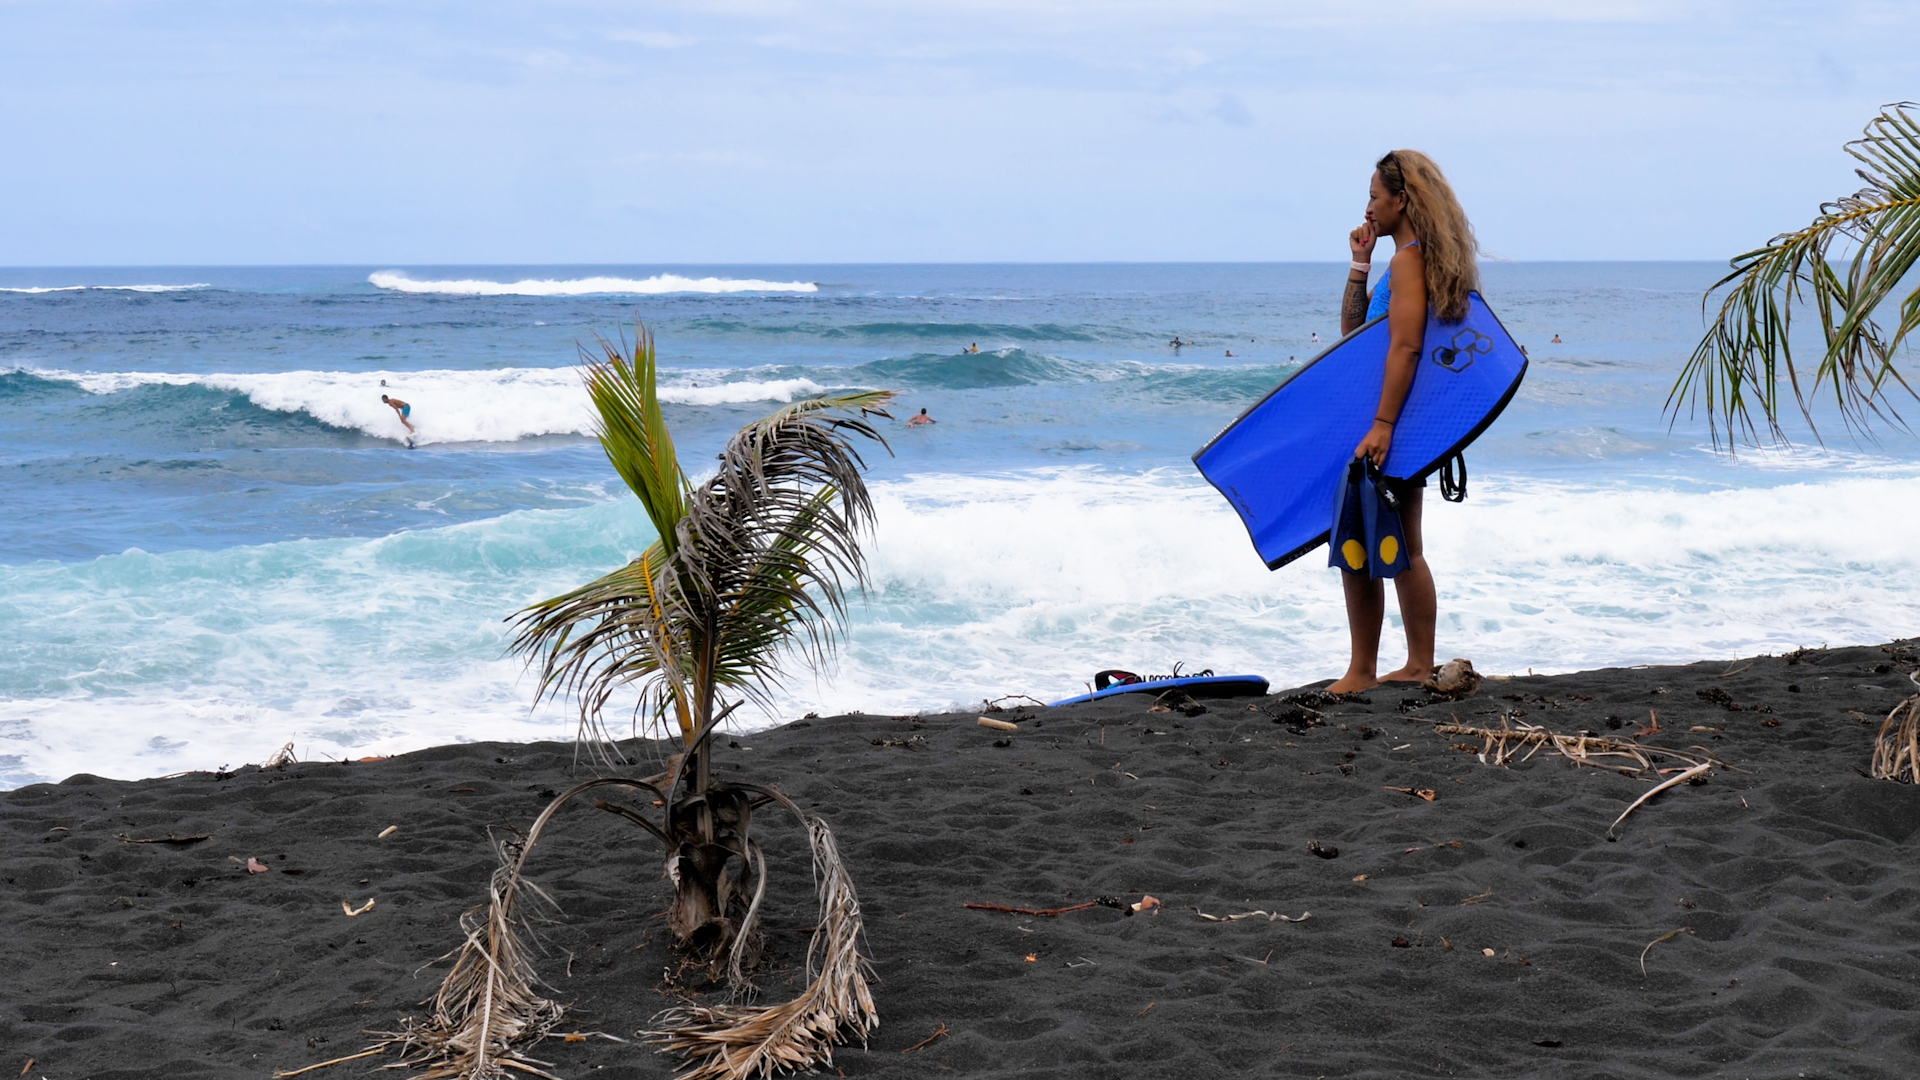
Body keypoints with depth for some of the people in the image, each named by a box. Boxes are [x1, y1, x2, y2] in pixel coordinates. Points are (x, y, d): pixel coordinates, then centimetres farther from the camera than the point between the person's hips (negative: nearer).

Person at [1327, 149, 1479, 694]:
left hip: (1393, 423, -10)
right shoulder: (1418, 257, 17)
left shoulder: (1408, 259, -14)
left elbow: (1405, 346, -24)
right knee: (1402, 549, 15)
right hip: (1406, 426, 10)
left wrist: (1382, 424, -30)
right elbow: (1352, 328, 21)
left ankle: (1362, 671, -5)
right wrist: (1360, 264, 10)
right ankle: (1420, 665, 20)